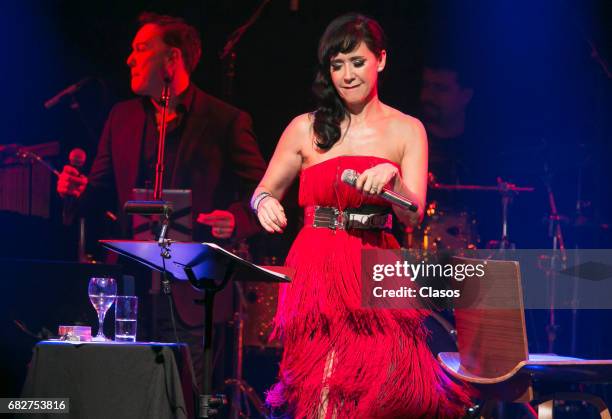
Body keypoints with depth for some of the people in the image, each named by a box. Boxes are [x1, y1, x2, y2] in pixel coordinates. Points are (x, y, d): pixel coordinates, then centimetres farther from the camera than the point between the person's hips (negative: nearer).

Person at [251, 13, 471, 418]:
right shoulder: (307, 128, 6)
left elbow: (413, 214, -2)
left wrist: (391, 176, -21)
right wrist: (265, 202, -11)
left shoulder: (406, 130, 6)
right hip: (317, 272, -1)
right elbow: (264, 191, 13)